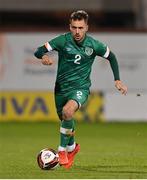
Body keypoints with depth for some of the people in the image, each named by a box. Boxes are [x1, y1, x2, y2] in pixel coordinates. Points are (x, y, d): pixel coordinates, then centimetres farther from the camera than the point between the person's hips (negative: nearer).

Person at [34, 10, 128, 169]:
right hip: (61, 88, 3)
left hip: (80, 88, -3)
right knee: (65, 120, 17)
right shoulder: (63, 40, -12)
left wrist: (117, 80, 3)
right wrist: (44, 56, -38)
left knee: (68, 111, -32)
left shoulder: (94, 45, -9)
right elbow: (38, 51, -14)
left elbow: (111, 57, 9)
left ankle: (62, 150, -16)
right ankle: (72, 147, 51)